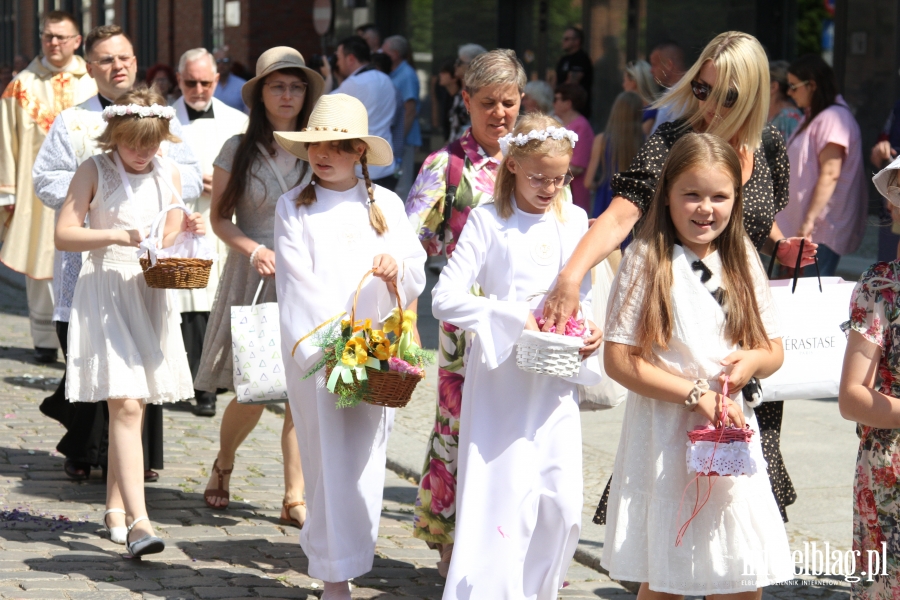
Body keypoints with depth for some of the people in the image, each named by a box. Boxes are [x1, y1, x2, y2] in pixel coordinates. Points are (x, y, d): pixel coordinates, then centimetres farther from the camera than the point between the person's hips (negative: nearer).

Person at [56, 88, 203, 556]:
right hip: (106, 293, -5)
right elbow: (63, 235, -9)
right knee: (125, 404, -15)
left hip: (150, 293, 5)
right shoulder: (95, 171, -5)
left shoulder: (167, 174, 9)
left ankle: (115, 507, 25)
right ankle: (137, 521, -22)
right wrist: (117, 236, -21)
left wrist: (187, 227, -4)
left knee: (129, 403, 11)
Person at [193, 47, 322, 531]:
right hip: (252, 276, -1)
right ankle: (223, 465, 29)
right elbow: (220, 218, 5)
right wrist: (255, 250, -12)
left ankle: (295, 499, 3)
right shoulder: (238, 150, 2)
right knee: (251, 392, -2)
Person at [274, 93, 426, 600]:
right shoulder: (295, 207, 6)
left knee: (366, 460, 2)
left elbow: (416, 279, 10)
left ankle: (342, 554, 19)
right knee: (331, 460, -6)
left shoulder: (386, 205, 13)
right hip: (317, 351, -3)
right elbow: (299, 285, -3)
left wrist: (396, 270, -13)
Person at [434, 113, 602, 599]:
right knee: (503, 497, -8)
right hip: (502, 378, -4)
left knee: (561, 502, 3)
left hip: (556, 381, 5)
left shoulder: (574, 221, 11)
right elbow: (445, 299, -11)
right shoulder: (489, 221, -4)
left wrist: (592, 331, -3)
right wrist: (512, 319, -19)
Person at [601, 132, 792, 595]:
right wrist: (697, 394, -16)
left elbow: (774, 351, 13)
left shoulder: (742, 261, 8)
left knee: (745, 582, 3)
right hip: (665, 440, -4)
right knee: (663, 581, 4)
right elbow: (618, 360, -11)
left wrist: (753, 359, -10)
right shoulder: (646, 261, -7)